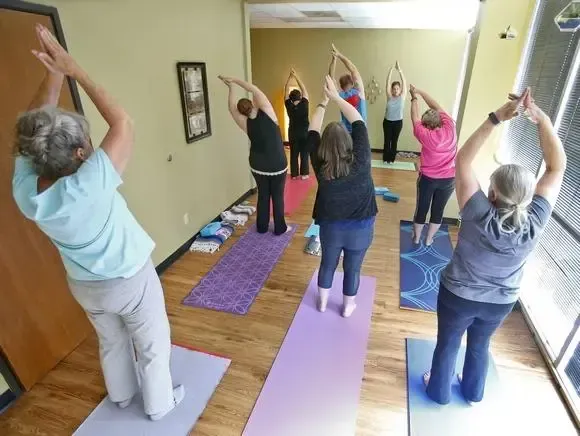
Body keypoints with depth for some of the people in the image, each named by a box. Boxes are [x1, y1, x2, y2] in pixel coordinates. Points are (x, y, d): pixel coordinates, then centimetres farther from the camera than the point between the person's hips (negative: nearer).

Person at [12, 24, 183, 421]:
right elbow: (123, 123, -29)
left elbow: (35, 127, -6)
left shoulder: (23, 187, -18)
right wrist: (74, 70, -22)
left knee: (112, 342, 30)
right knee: (153, 345, 19)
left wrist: (54, 72, -13)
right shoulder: (87, 188, -36)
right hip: (130, 280, -6)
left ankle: (122, 395, 55)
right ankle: (160, 404, 42)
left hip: (84, 285, 6)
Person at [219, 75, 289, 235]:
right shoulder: (267, 114, -14)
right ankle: (280, 228, 18)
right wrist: (235, 81, -5)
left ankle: (262, 227, 25)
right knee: (278, 197, 9)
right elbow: (255, 90, -11)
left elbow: (232, 109, 4)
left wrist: (231, 88, 9)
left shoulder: (246, 124, -8)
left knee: (263, 195, 17)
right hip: (277, 165, -3)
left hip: (258, 166, 3)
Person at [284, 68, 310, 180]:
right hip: (304, 132, -1)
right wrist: (296, 76, -2)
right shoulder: (304, 104, -13)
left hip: (293, 133, 2)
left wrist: (290, 77, 1)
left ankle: (294, 174, 10)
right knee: (304, 154, 5)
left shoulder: (289, 106, -9)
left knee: (293, 154, 7)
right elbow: (304, 89, -5)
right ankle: (304, 174, 7)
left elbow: (286, 91, -1)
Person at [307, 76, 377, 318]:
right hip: (360, 227, -1)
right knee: (352, 268, 18)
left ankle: (322, 302, 41)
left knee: (328, 264, 22)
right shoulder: (359, 159, -22)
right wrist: (336, 96, -8)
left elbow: (312, 131, -6)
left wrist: (324, 100, -1)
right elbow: (358, 121, -13)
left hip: (330, 226, 1)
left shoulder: (319, 164, -18)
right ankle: (348, 306, 38)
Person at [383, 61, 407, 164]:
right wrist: (391, 70, -20)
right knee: (387, 140, 8)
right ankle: (385, 158, 19)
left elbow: (404, 83, -14)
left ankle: (392, 158, 19)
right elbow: (388, 83, -11)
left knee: (394, 141, 8)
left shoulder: (402, 97, -4)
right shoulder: (389, 97, -3)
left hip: (398, 122, 0)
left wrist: (399, 70, -23)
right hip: (387, 121, 0)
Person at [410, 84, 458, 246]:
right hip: (448, 179, 3)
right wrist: (420, 92, 8)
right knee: (438, 210, 15)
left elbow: (414, 117, -1)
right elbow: (437, 107, 1)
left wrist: (414, 98, 13)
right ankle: (429, 240, 29)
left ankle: (416, 238, 30)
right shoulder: (450, 128, -10)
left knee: (421, 209, 14)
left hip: (428, 178, -2)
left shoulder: (424, 134, -16)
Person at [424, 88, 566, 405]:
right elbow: (557, 166, -15)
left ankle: (439, 392, 45)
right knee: (480, 346, 29)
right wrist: (542, 119, -22)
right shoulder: (536, 223, -24)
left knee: (447, 344, 21)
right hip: (501, 302, 4)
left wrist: (496, 117, -29)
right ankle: (473, 392, 53)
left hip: (458, 296, -3)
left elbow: (462, 160, -28)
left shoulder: (480, 217, -33)